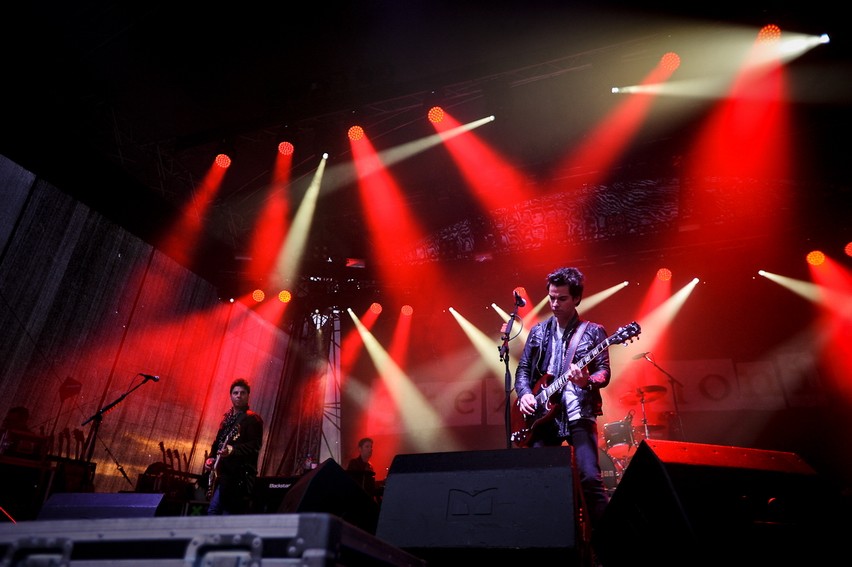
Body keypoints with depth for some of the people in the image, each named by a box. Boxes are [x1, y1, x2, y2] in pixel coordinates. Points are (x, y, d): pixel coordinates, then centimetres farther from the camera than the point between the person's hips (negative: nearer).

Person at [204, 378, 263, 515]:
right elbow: (218, 442, 25)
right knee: (213, 511, 8)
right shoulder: (227, 418, 18)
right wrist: (210, 458, 8)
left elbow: (254, 446, -17)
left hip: (240, 475, -8)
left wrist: (233, 450, -31)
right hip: (223, 473, 8)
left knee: (231, 515, -7)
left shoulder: (253, 419, -6)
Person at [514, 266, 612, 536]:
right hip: (543, 414, 3)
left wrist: (586, 381, -24)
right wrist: (525, 394, -6)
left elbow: (604, 373, -2)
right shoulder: (538, 331, 13)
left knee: (590, 478, -13)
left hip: (579, 415, -3)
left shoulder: (593, 331, 4)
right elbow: (522, 369, 13)